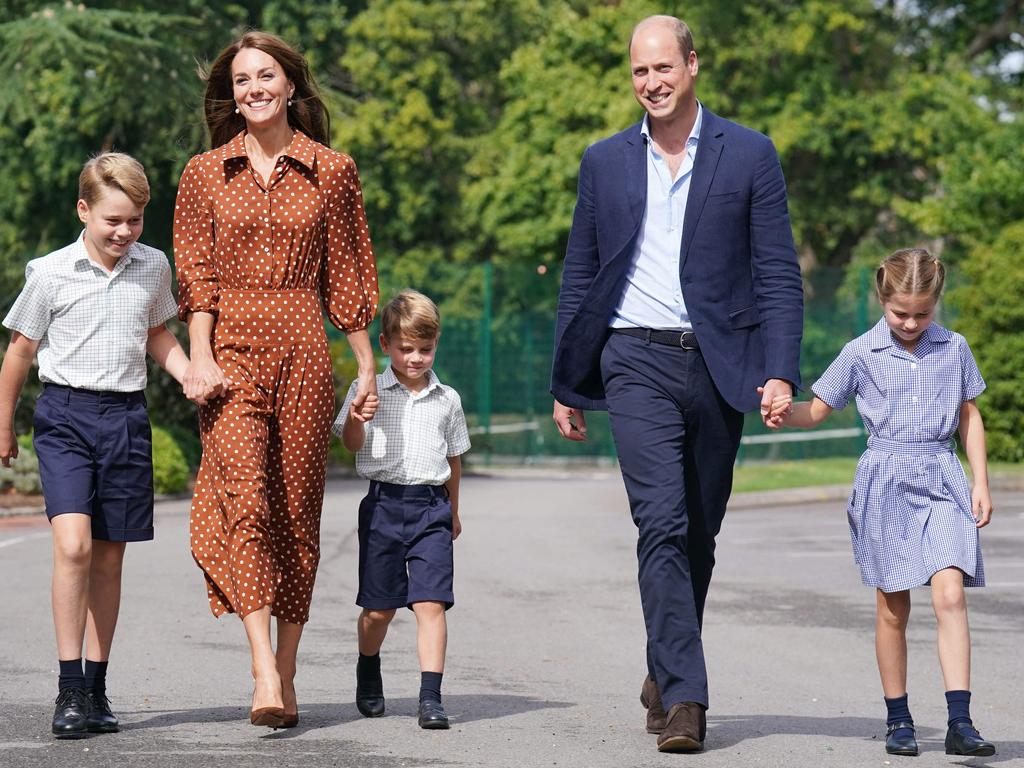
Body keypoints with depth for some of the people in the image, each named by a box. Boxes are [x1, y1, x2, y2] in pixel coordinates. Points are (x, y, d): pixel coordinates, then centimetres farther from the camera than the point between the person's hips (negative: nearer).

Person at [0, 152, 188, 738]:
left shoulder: (153, 268, 6)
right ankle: (69, 689, -14)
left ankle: (96, 688, 17)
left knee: (109, 556, 8)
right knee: (73, 543, -19)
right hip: (65, 414, -3)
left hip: (127, 416, 4)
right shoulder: (51, 273, -5)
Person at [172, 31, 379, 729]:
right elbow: (195, 274, 5)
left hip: (304, 353, 1)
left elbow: (348, 276, 11)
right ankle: (265, 674, -25)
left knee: (297, 512, 2)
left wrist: (368, 367, 10)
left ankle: (286, 674, 11)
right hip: (232, 350, -1)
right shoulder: (206, 173, 10)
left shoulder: (332, 171, 8)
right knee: (245, 496, -18)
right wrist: (201, 356, -8)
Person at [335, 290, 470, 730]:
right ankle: (368, 676, 35)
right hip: (384, 503, -1)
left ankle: (431, 697, -14)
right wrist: (354, 417, -24)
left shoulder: (446, 399, 9)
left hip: (431, 507, 1)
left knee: (430, 602, -11)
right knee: (379, 608, 7)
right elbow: (352, 444, -2)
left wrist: (453, 511, 25)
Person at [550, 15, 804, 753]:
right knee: (663, 525, -14)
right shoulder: (605, 162, 10)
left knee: (699, 533, 9)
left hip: (719, 363, 1)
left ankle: (666, 674, 26)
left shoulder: (749, 156, 4)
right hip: (639, 364, 0)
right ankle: (684, 696, -17)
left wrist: (780, 371, -9)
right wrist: (568, 385, 13)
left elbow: (778, 273, 2)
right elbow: (580, 278, 14)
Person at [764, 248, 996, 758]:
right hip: (885, 483, 0)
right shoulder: (861, 353, 1)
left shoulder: (954, 349, 6)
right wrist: (784, 410, -15)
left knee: (949, 594, -16)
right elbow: (817, 410, 7)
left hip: (941, 481, 0)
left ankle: (960, 723, -19)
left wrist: (981, 483, 9)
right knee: (893, 608, 5)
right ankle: (898, 719, 18)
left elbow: (969, 417, 15)